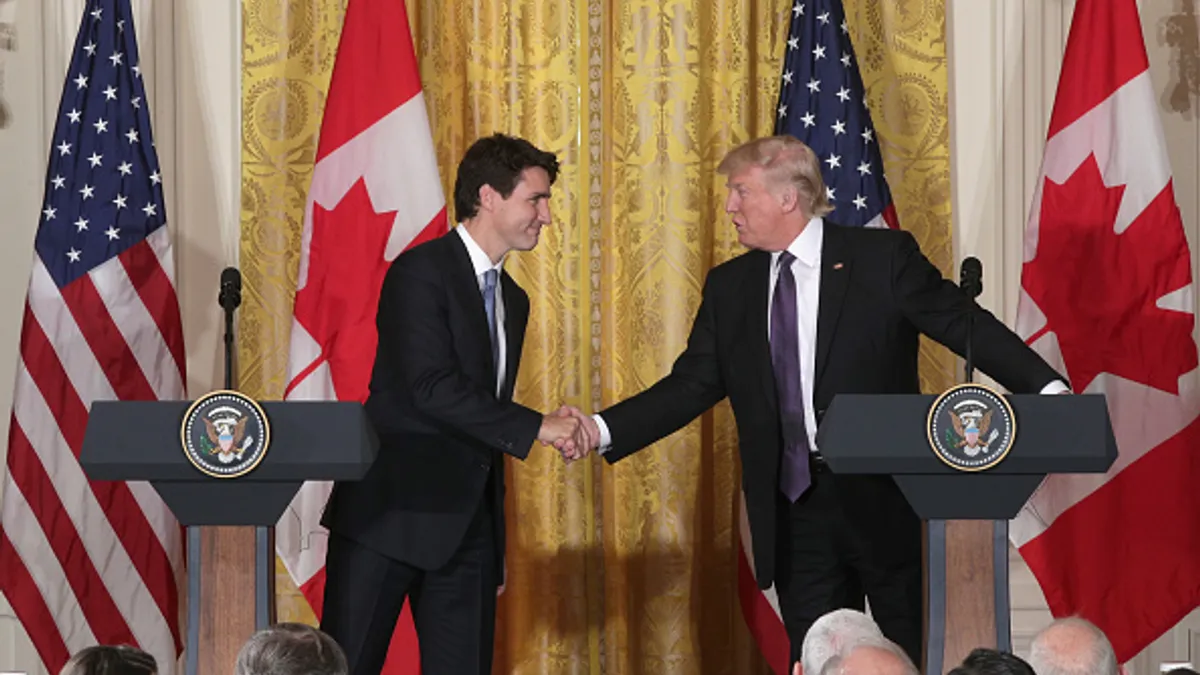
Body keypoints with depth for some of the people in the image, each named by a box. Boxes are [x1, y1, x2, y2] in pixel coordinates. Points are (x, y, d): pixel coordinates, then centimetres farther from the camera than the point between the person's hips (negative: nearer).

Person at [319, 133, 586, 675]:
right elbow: (430, 388, -20)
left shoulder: (512, 300, 16)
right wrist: (534, 427, -18)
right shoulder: (421, 272, -9)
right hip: (392, 509, -7)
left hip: (469, 522, 7)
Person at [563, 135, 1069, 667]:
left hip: (883, 500, -4)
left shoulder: (885, 258, -3)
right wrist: (601, 429, -5)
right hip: (794, 509, 4)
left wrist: (1048, 390, -15)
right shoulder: (729, 287, 10)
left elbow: (968, 328, -4)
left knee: (909, 658, 4)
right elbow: (691, 386, 9)